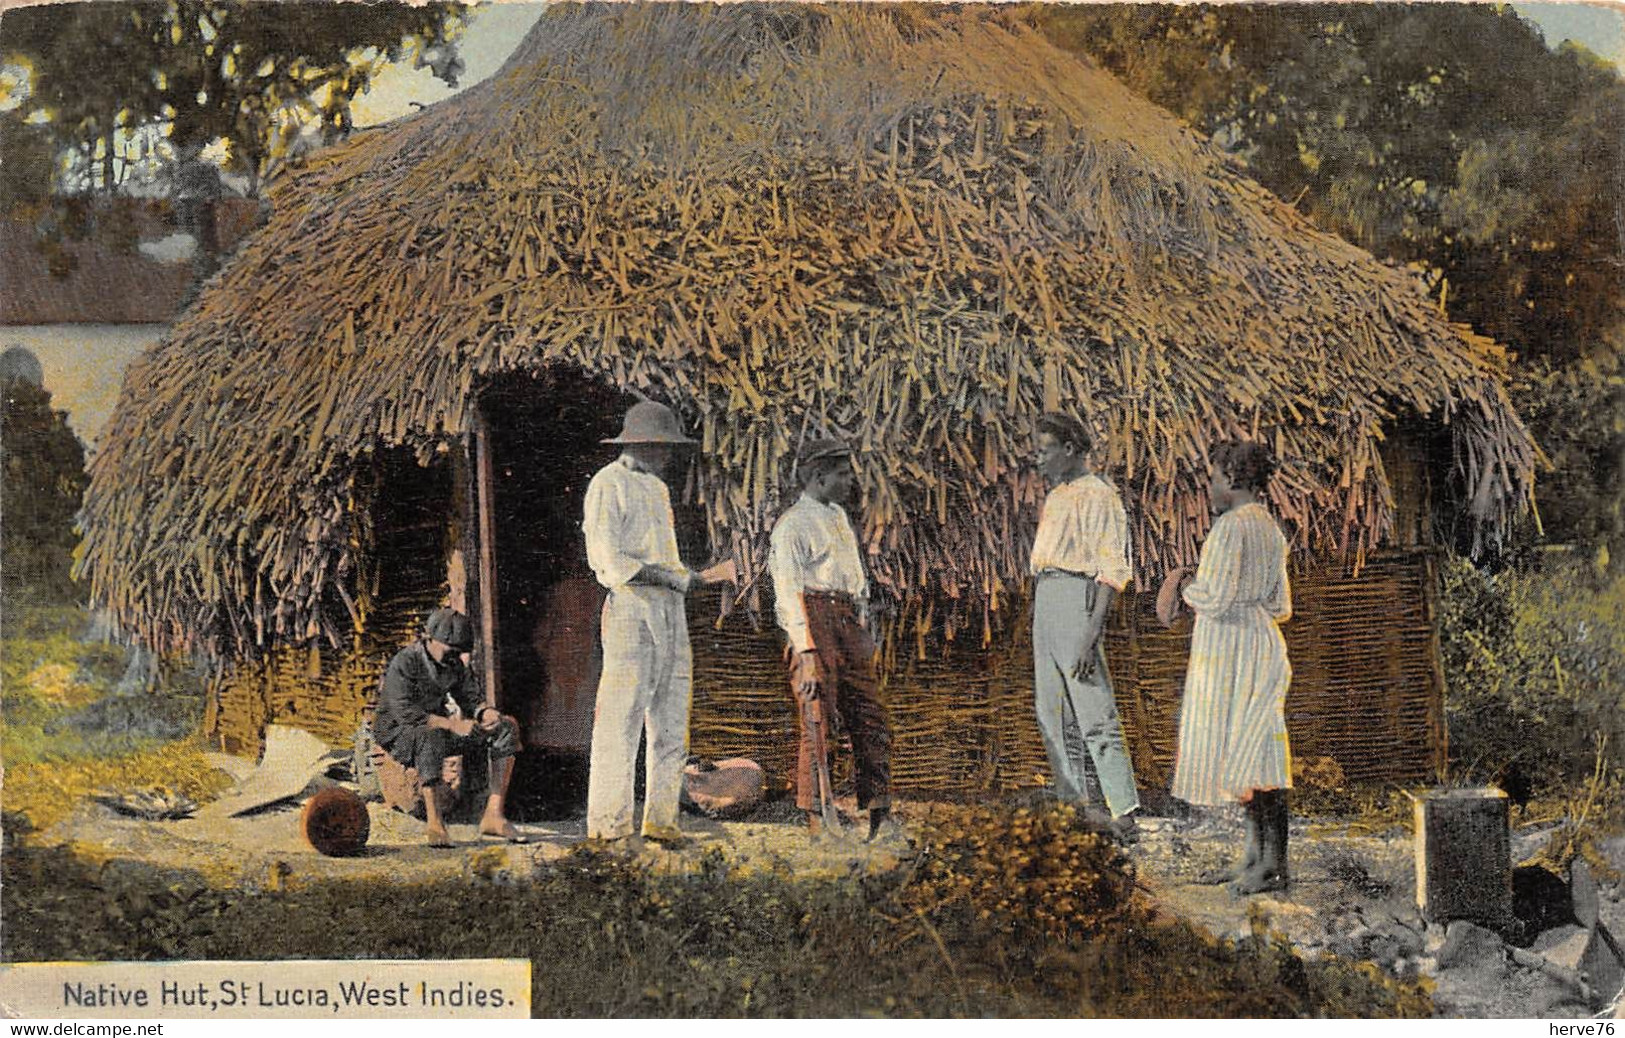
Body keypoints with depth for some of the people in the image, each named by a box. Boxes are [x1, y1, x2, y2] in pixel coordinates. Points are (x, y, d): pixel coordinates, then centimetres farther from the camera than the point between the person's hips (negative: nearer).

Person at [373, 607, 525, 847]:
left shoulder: (455, 664, 5)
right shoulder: (403, 664, -18)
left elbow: (470, 697, 11)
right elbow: (406, 714, -27)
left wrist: (487, 712, -14)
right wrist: (452, 724, -34)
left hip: (440, 727, 7)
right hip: (399, 734, -7)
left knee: (506, 727, -6)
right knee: (430, 737, -44)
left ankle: (493, 814, -15)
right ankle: (435, 825, -40)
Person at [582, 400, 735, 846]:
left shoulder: (657, 487, 22)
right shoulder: (607, 485, -5)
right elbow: (612, 563, -14)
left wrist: (701, 576, 9)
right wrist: (679, 578, -16)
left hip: (670, 609, 9)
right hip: (630, 608, -9)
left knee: (672, 722, 8)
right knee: (620, 721, -9)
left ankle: (661, 820, 13)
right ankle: (607, 826, -7)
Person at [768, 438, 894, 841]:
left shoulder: (838, 517, 21)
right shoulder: (792, 525, -5)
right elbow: (789, 593, -12)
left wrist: (864, 631, 15)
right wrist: (806, 655, -19)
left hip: (848, 622, 8)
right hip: (815, 622, -8)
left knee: (872, 722, 4)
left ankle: (879, 817, 7)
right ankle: (816, 820, 0)